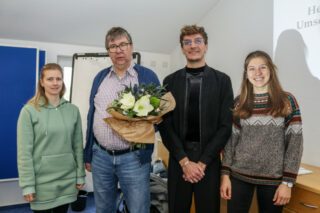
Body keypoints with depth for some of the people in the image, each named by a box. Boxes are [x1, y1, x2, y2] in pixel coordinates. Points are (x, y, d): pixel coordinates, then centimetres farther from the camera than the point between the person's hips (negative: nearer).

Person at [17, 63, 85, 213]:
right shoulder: (29, 111, -8)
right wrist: (27, 185, -10)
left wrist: (80, 175, 4)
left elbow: (78, 146, 4)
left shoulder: (73, 110, 1)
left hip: (68, 181, 3)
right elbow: (24, 152, -9)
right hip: (42, 182, -3)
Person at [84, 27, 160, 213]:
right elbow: (92, 115, 12)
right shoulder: (100, 77, 9)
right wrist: (88, 154, 12)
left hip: (134, 158, -3)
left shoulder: (148, 76, -2)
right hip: (100, 156, 4)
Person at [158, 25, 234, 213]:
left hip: (209, 161, -1)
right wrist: (184, 161, -10)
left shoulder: (222, 80, 0)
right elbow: (165, 125, -1)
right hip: (178, 160, 1)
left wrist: (202, 162, -10)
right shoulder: (170, 81, 3)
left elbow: (226, 126, -4)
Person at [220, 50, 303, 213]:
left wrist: (287, 181, -8)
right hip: (239, 176, 1)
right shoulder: (239, 103, 2)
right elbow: (231, 140, 3)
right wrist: (225, 174, -3)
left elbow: (295, 142, -4)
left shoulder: (287, 101, -3)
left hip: (273, 179, -1)